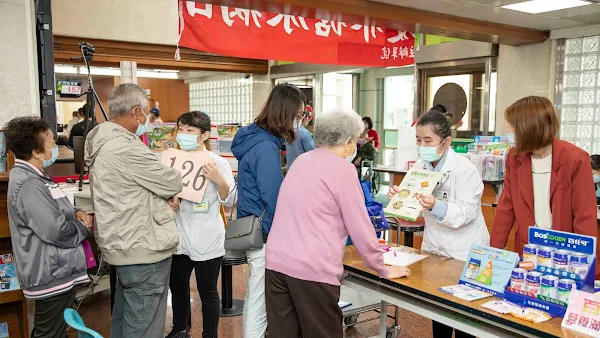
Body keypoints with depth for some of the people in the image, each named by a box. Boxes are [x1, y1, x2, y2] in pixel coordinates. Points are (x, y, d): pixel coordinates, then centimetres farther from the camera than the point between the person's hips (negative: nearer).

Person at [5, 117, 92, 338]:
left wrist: (75, 213, 1)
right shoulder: (28, 185, -24)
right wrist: (83, 227, -10)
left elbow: (52, 212, 20)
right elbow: (56, 231, -29)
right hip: (53, 275, -11)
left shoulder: (28, 177, 9)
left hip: (52, 271, 11)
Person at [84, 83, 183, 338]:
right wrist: (170, 176, 6)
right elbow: (172, 184, -15)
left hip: (123, 246, 10)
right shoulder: (126, 148, -23)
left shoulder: (103, 143, 10)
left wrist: (160, 195, 2)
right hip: (144, 250, -10)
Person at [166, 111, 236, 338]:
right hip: (178, 237, 6)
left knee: (207, 291, 6)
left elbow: (229, 201, -11)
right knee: (177, 286, 19)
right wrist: (167, 202, -5)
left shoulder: (218, 163, -10)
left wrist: (220, 180, -28)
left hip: (207, 240, -5)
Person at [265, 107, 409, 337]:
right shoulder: (343, 169, -7)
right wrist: (382, 270, 7)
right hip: (313, 269, -7)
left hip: (276, 261, 7)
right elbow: (360, 228, -6)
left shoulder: (301, 161, 15)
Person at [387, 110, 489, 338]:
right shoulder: (420, 166, -1)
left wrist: (436, 207, -41)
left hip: (465, 253, -5)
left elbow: (466, 212, -25)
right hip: (434, 248, 6)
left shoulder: (464, 169, -19)